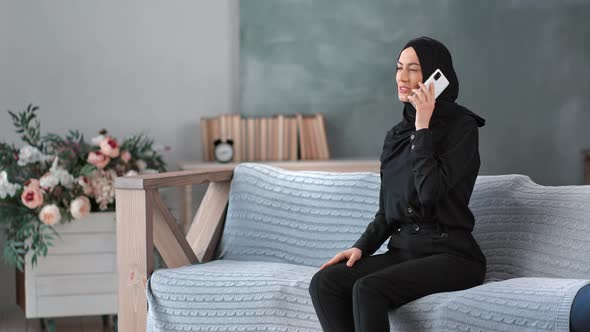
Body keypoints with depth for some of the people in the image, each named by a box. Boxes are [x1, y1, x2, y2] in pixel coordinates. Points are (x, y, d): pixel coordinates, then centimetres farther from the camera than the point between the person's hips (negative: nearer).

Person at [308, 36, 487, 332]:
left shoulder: (462, 126, -6)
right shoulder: (396, 135, 14)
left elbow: (431, 192, -19)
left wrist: (423, 127, -15)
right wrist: (361, 247, 0)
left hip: (450, 256, -7)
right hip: (403, 250, 7)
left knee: (368, 289, -31)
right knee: (324, 283, -19)